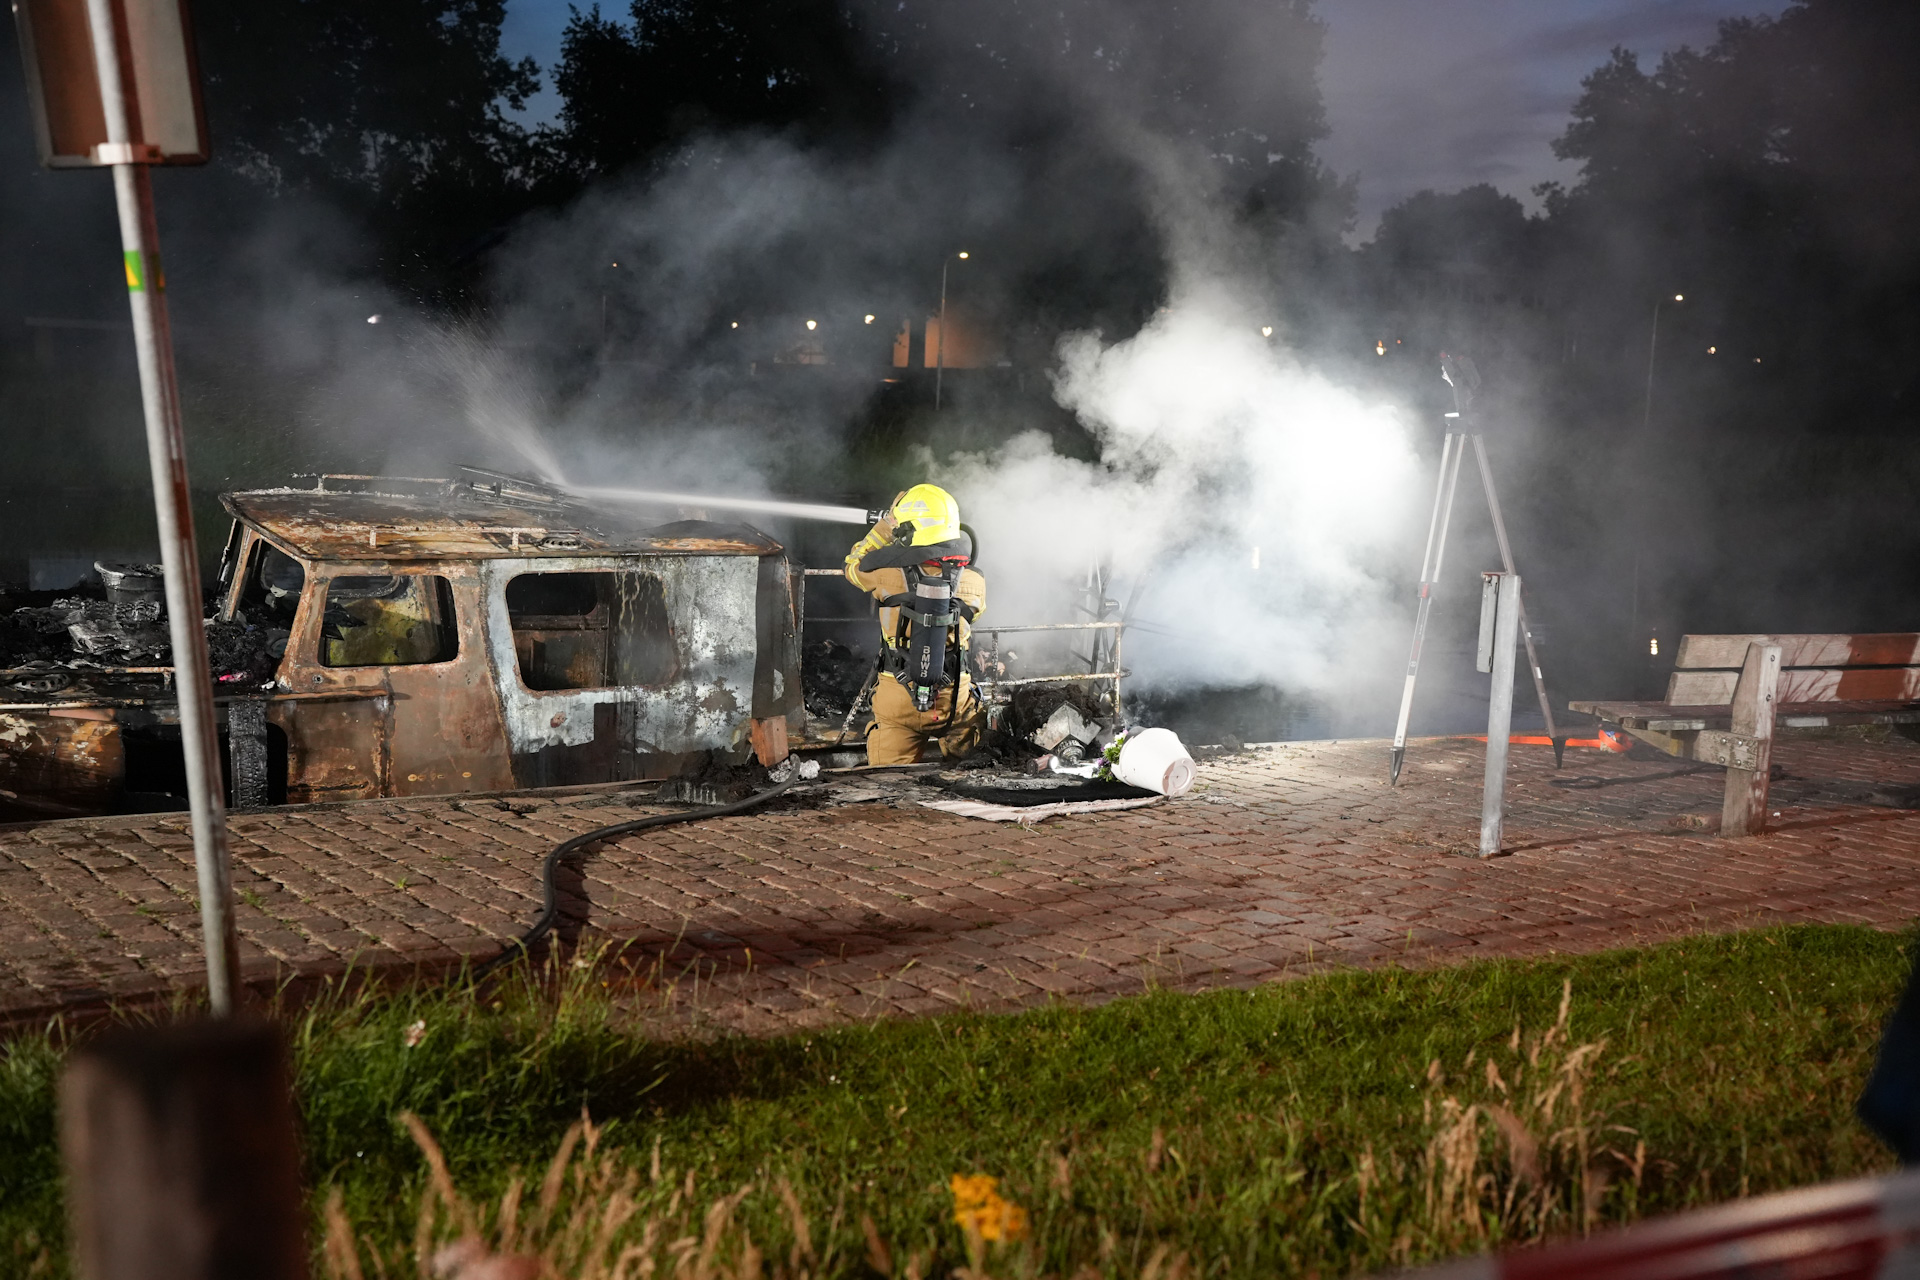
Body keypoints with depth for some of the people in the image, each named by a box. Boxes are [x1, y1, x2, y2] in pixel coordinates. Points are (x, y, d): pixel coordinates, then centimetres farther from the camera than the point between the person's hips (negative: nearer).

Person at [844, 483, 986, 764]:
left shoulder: (889, 574, -13)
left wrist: (886, 524, 16)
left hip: (898, 697, -2)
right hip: (955, 697, 2)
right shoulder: (973, 581, -6)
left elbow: (853, 565, 9)